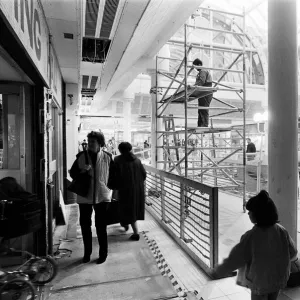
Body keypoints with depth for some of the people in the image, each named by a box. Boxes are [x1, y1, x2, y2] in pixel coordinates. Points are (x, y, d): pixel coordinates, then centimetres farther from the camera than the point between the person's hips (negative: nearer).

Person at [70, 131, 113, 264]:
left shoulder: (107, 157, -4)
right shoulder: (81, 156, -2)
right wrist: (81, 171, -16)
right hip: (84, 196, 2)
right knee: (85, 225, 13)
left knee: (101, 226, 7)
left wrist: (109, 187, -1)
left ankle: (103, 253, 25)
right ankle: (87, 253, 33)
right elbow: (72, 173, 3)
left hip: (102, 196, -2)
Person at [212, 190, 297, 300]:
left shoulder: (251, 236, -31)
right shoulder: (281, 231, -16)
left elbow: (235, 259, -24)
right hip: (278, 279, 5)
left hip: (260, 281, -5)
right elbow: (292, 253, 0)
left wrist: (218, 272, -10)